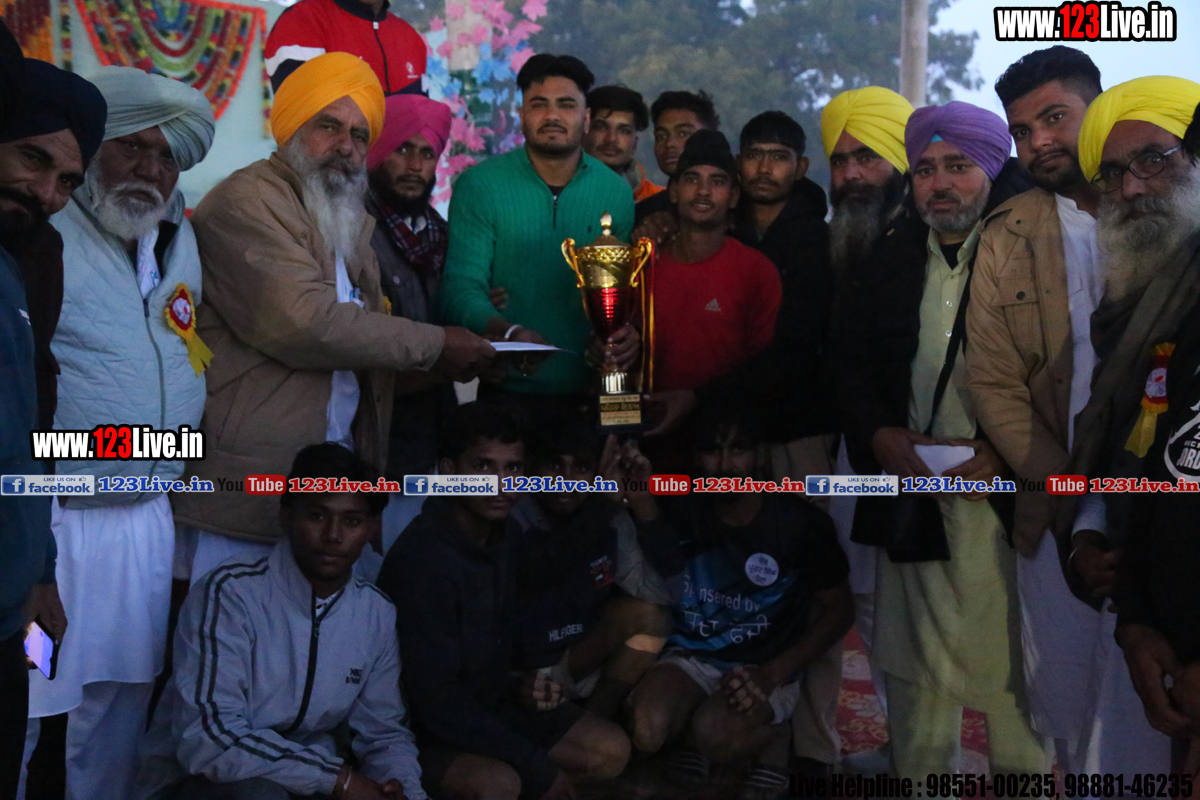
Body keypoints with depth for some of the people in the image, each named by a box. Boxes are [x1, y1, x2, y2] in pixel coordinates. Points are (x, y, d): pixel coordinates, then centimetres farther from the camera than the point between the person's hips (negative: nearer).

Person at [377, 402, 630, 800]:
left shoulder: (506, 533, -1)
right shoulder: (421, 559, -28)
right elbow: (435, 699, -28)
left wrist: (523, 681, -4)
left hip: (490, 703, 8)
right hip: (424, 725, -8)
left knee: (611, 751, 1)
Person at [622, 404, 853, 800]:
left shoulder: (799, 522, -12)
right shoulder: (683, 509, -5)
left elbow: (839, 609, -3)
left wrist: (773, 673, -15)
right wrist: (641, 500, -40)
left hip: (765, 666, -2)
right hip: (691, 657, 2)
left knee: (713, 734, -32)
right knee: (645, 732, -28)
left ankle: (773, 740, 3)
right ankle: (692, 733, 9)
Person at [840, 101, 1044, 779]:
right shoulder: (894, 259, 12)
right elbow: (857, 365, 16)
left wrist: (1004, 453, -17)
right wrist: (880, 434, -2)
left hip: (1004, 492, -4)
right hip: (910, 485, 4)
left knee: (1014, 654, 0)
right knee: (916, 662, 10)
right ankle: (918, 776, 24)